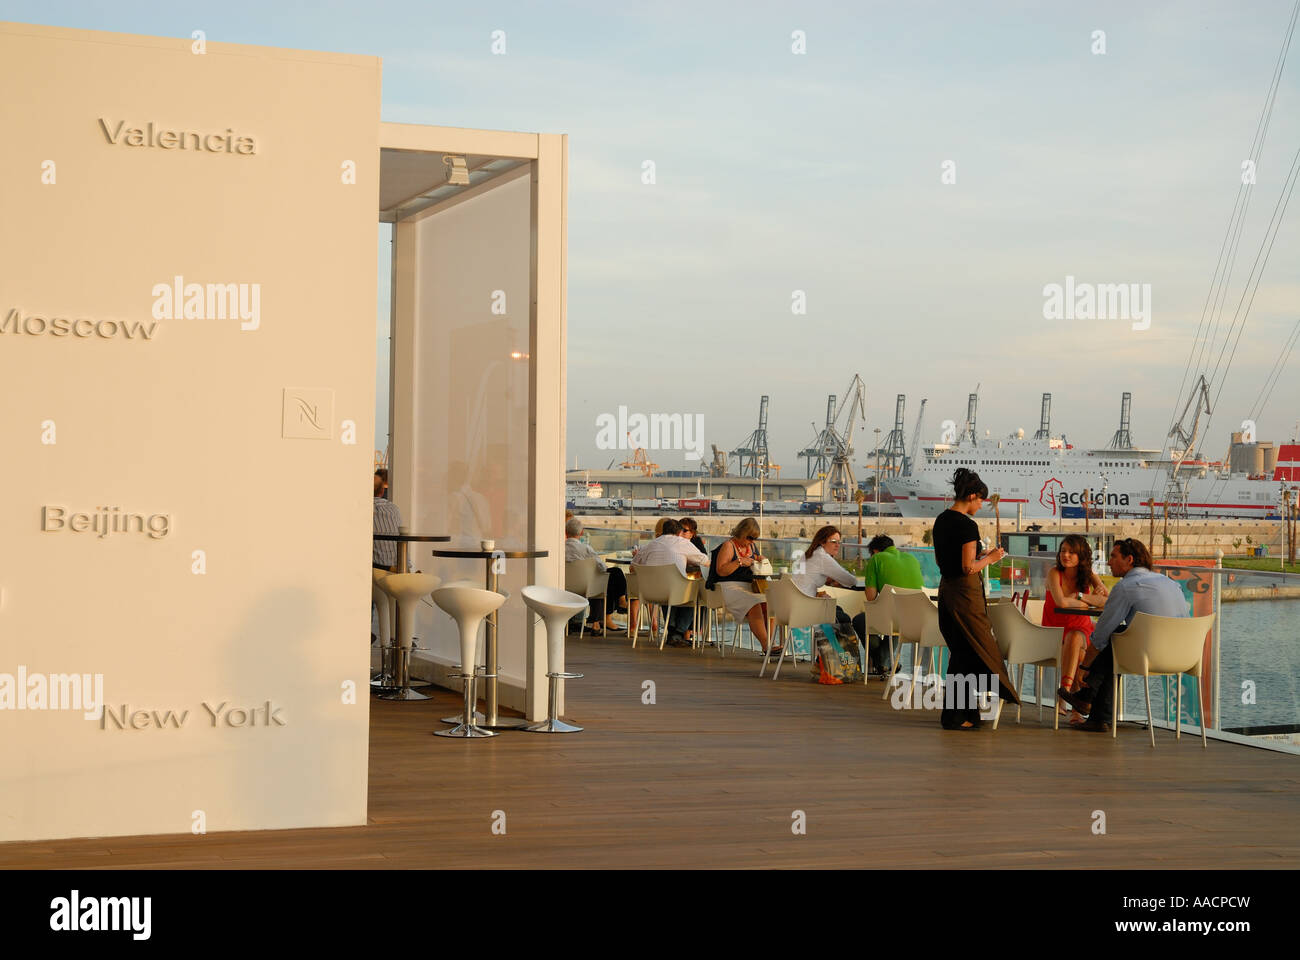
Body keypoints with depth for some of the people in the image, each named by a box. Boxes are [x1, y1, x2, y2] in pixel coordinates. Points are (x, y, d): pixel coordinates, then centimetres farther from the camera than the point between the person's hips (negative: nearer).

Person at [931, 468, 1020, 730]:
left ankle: (961, 714, 21)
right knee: (969, 653, 2)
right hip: (965, 593, -9)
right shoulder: (967, 525, -18)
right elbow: (969, 568, -21)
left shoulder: (941, 520, 9)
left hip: (945, 588, 9)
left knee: (960, 652, 16)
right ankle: (955, 716, 5)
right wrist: (990, 558, -5)